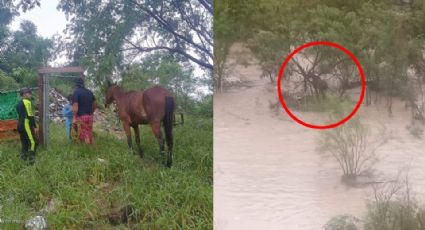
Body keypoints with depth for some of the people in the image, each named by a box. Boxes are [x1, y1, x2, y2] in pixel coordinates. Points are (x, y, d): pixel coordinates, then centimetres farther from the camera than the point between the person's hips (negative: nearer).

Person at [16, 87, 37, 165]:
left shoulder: (19, 103, 18)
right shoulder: (27, 102, -11)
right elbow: (30, 116, -17)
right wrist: (34, 126, -15)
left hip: (20, 125, 10)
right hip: (26, 125, -10)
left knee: (24, 143, 15)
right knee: (33, 142, -8)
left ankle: (24, 159, 17)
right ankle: (31, 160, -13)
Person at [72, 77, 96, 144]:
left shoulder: (76, 92, -8)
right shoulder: (89, 92, 11)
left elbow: (75, 106, -17)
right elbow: (94, 105, 13)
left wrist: (74, 117, -15)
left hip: (81, 116, -6)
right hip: (90, 116, 6)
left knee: (83, 135, -1)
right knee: (90, 135, 13)